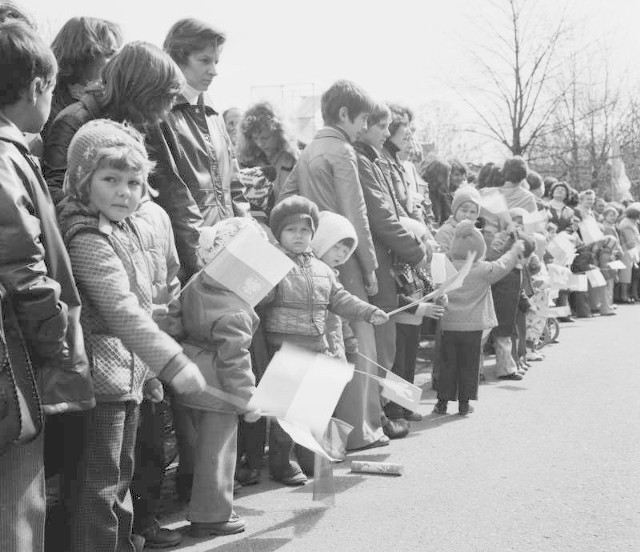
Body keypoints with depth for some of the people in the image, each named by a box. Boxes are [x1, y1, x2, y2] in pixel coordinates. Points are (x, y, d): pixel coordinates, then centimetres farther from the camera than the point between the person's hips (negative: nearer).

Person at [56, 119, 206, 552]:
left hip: (129, 375, 10)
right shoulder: (89, 239, -20)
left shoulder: (126, 227, 10)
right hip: (102, 377, -10)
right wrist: (173, 362, -33)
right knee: (100, 485, -3)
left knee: (120, 478, 22)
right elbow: (122, 310, -29)